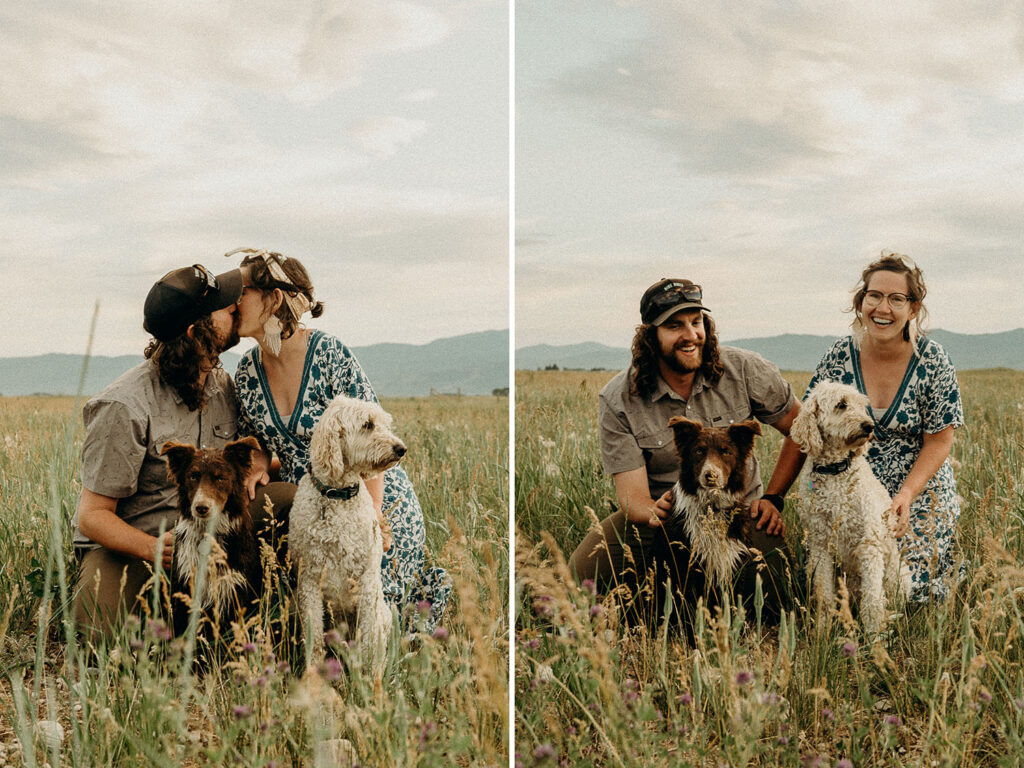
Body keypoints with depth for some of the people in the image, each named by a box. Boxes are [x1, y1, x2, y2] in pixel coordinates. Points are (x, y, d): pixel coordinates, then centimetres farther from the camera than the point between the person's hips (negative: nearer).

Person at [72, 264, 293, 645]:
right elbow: (92, 516, -19)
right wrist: (153, 549, -38)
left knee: (291, 499, -19)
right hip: (125, 544, -5)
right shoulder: (127, 407, -22)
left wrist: (256, 457, -7)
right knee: (106, 629, -35)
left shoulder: (223, 386, -1)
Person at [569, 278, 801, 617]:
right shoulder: (618, 400, -11)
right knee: (582, 572, -26)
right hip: (656, 516, 0)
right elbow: (632, 496, -15)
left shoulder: (744, 369, -8)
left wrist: (774, 498, -8)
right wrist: (656, 513, -39)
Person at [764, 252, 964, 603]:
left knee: (910, 586, -11)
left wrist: (905, 495, -23)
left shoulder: (932, 361, -11)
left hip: (919, 488, -1)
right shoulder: (840, 356, -7)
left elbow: (939, 441, -8)